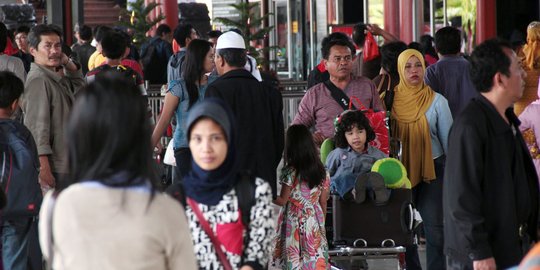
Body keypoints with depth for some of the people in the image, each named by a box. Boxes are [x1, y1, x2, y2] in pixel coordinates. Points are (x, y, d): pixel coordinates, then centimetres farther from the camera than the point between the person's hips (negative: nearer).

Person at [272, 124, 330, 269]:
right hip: (314, 222, 4)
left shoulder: (290, 172, -13)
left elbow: (282, 200, -8)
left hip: (294, 221, -4)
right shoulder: (322, 172, 1)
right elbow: (323, 202, 7)